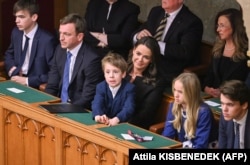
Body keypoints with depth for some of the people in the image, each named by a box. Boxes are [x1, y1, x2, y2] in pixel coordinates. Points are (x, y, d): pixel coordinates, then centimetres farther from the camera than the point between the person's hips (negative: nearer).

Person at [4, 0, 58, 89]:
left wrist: (27, 80, -18)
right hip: (17, 81, 6)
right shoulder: (16, 32, 4)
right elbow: (9, 54, 23)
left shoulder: (48, 39, -16)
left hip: (36, 87, -6)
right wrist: (12, 68, 2)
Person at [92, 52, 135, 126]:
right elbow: (96, 104, -16)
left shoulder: (129, 88, -8)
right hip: (104, 122, 2)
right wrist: (98, 116, -39)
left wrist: (116, 119, -39)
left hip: (123, 124, -1)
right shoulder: (101, 87, 0)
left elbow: (129, 108, -20)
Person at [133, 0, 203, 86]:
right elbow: (135, 34, 15)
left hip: (172, 76, -7)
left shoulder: (192, 22, -10)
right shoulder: (155, 12, 11)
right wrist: (138, 36, -10)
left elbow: (186, 52, -22)